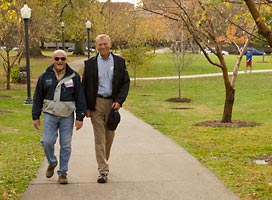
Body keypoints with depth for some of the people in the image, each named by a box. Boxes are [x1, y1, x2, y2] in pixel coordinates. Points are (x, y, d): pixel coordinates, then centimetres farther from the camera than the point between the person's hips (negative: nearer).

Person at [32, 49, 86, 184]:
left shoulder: (74, 77, 1)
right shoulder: (45, 77, 4)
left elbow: (80, 98, 3)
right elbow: (37, 98, 9)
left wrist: (80, 117, -2)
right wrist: (35, 117, 6)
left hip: (67, 116, -1)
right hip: (50, 114, 1)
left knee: (66, 145, 1)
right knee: (47, 141, -9)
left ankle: (62, 173, 14)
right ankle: (52, 162, 20)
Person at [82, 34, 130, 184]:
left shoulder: (119, 62, 5)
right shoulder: (90, 63, 3)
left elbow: (125, 83, 3)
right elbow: (85, 86, 3)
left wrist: (119, 101, -10)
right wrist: (87, 107, -3)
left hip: (112, 102, 2)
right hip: (96, 102, -1)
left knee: (110, 135, 11)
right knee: (99, 136, -4)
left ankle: (104, 161, 35)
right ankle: (103, 170, -3)